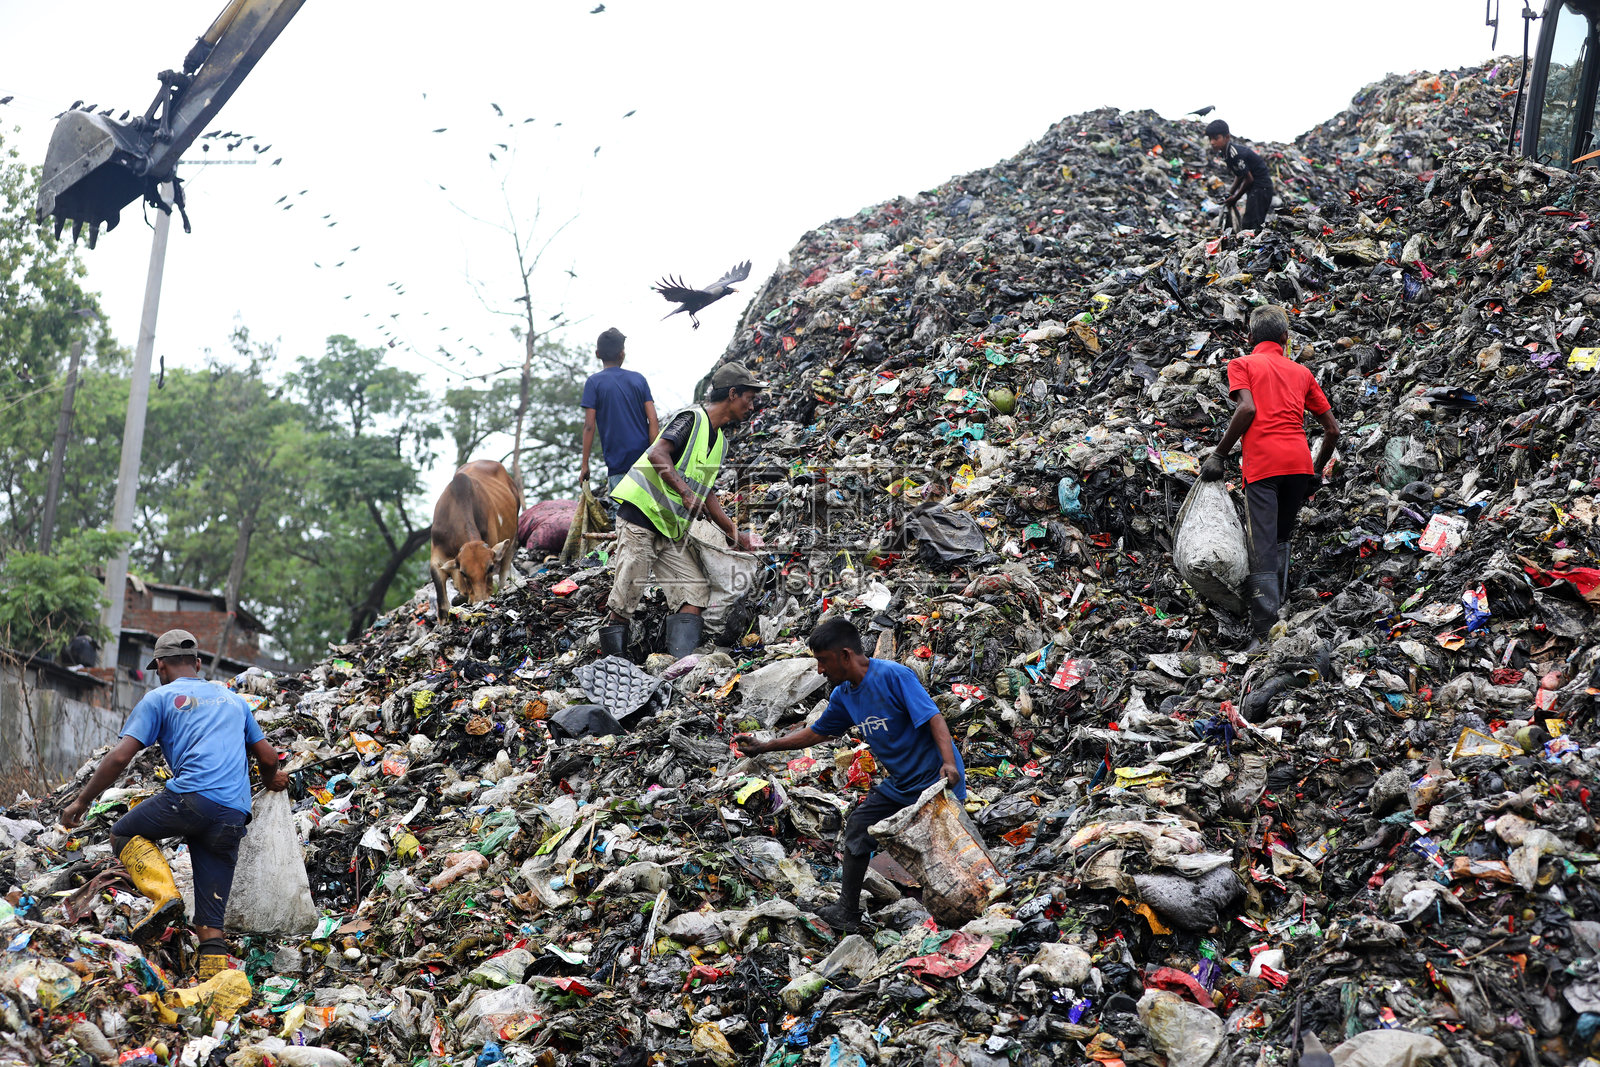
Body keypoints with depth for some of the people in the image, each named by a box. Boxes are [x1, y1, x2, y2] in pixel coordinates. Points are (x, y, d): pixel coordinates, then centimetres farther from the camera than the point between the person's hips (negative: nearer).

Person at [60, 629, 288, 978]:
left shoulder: (159, 698, 13)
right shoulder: (234, 700, 27)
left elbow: (120, 757, 3)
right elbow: (268, 758, 26)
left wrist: (82, 801, 13)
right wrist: (271, 780, 48)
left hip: (193, 796, -4)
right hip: (233, 818, 5)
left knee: (124, 833, 22)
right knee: (210, 922, 7)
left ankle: (164, 896, -1)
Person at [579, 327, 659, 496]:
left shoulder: (594, 382, 1)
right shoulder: (639, 379, 9)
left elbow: (589, 426, -5)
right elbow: (653, 421, 2)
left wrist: (584, 465, 0)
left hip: (618, 464, -3)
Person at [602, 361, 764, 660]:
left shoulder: (720, 440, 17)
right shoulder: (692, 418, -9)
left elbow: (706, 493, 21)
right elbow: (658, 454, -23)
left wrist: (735, 534, 15)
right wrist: (685, 493, -34)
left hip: (673, 530, 9)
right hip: (641, 514, -9)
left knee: (696, 593, -6)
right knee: (625, 600, -7)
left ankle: (680, 662, -16)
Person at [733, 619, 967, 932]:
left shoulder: (893, 675, -19)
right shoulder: (844, 695, 6)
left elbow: (933, 718, -25)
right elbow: (816, 732, 19)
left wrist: (949, 763, -38)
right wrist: (763, 747, 18)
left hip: (936, 780, -9)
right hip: (900, 783, 9)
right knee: (859, 825, 10)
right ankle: (847, 912, 19)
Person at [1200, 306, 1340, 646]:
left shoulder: (1242, 364, 13)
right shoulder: (1301, 372, 22)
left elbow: (1247, 408, -7)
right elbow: (1333, 429, 19)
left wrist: (1218, 455, -3)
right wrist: (1318, 471, 31)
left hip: (1263, 465, -4)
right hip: (1299, 463, 4)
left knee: (1263, 549, -6)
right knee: (1280, 540, 21)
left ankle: (1265, 633, -14)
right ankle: (1278, 605, 21)